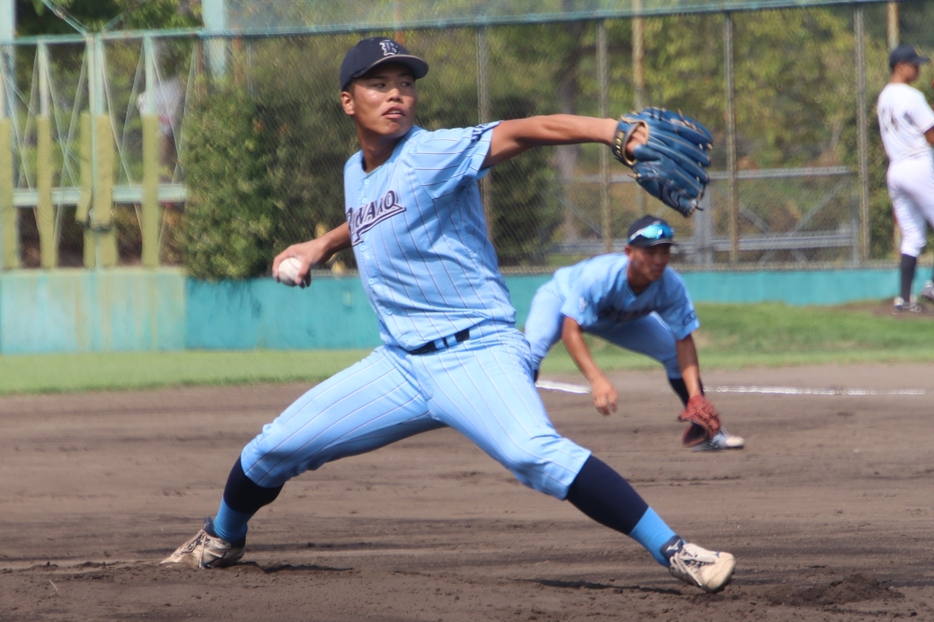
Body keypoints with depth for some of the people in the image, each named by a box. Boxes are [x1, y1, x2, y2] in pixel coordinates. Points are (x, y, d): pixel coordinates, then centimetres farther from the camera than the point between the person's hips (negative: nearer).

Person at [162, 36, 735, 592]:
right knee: (273, 449, 10)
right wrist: (324, 246, 27)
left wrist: (614, 131, -42)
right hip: (400, 364, 7)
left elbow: (522, 132, -28)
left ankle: (673, 551, -34)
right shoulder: (356, 174, 12)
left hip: (476, 353, -7)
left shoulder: (434, 154, -11)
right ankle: (221, 540, 40)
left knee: (536, 453, -34)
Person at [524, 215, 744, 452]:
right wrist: (597, 379, -59)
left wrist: (695, 396, -36)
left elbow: (684, 340, -24)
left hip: (620, 318, 5)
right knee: (532, 349, -33)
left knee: (677, 352, -6)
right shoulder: (599, 275, -44)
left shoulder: (671, 286, -30)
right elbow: (571, 330, -45)